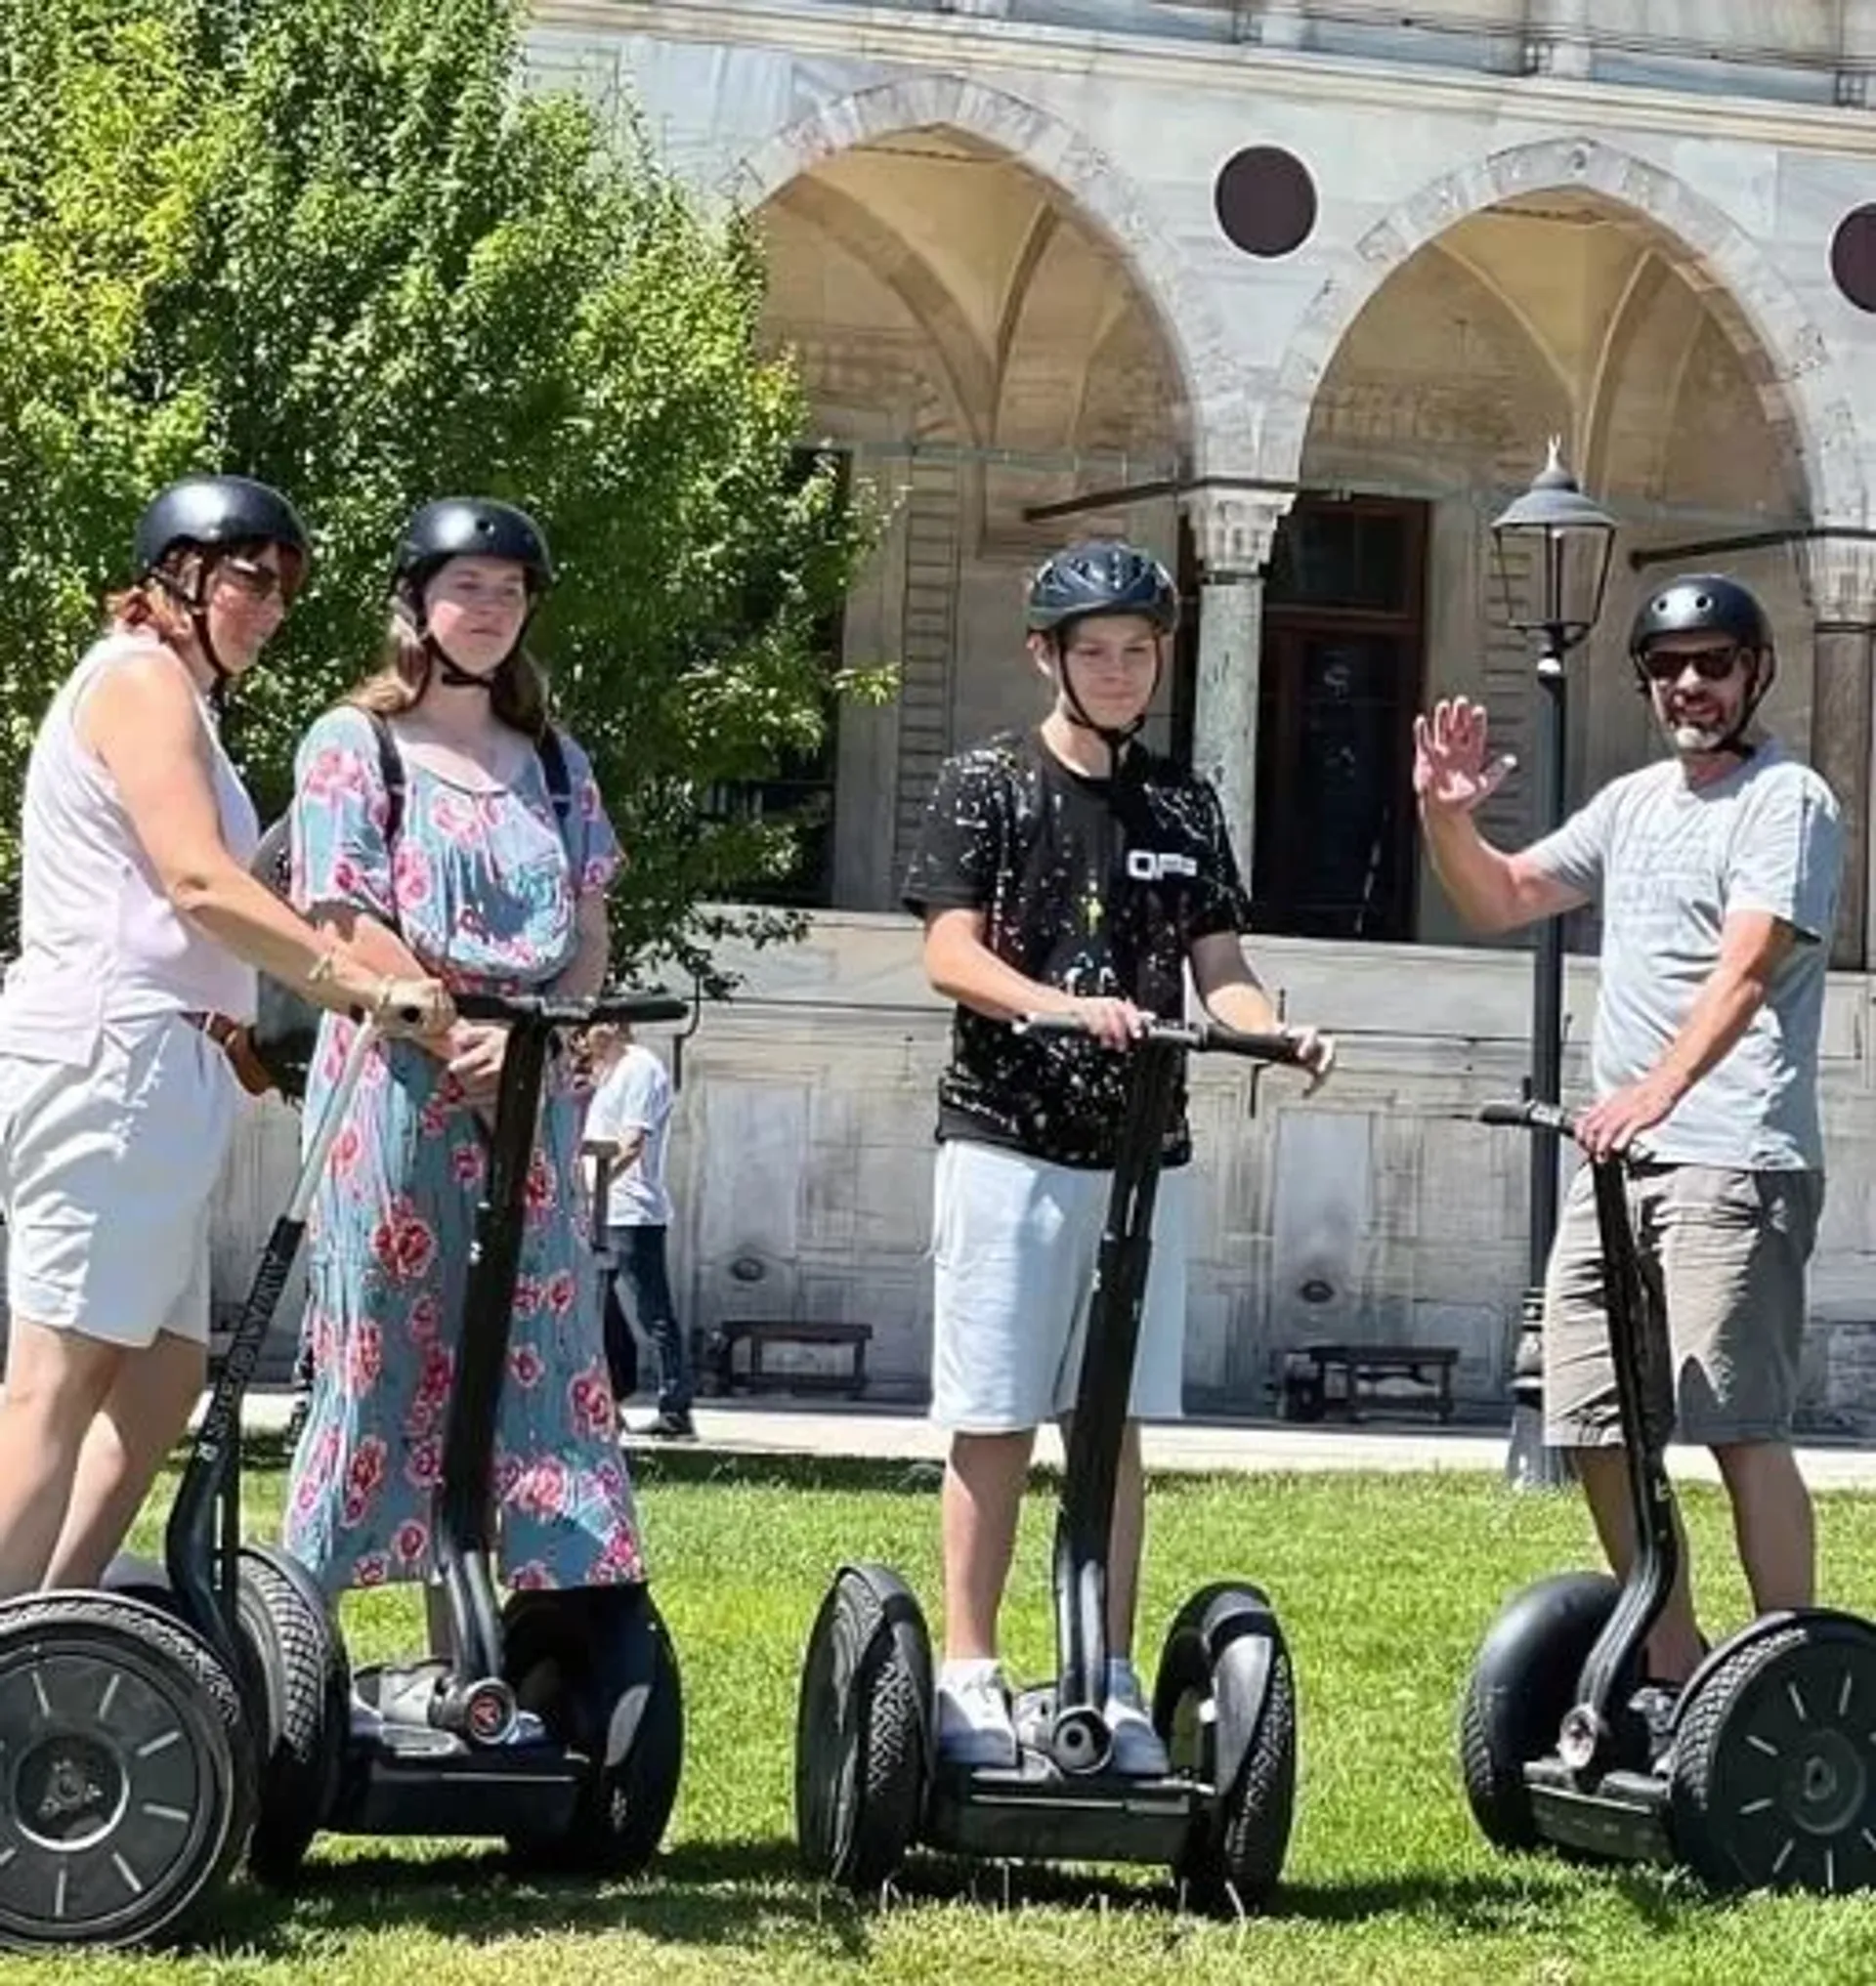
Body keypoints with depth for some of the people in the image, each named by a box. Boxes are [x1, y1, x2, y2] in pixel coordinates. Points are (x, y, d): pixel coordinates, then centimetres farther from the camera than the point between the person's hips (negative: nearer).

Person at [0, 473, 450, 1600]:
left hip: (156, 1069, 10)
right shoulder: (142, 677, -5)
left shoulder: (173, 695, 27)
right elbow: (200, 883, -18)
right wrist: (368, 986, -22)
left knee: (165, 1375, 9)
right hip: (110, 1053, -10)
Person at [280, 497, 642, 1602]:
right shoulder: (353, 745, 3)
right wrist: (462, 1043, -17)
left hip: (531, 1097, 5)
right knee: (386, 1356, -5)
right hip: (398, 1086, -4)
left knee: (516, 1363, 1)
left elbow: (589, 936, 10)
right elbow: (348, 926, -7)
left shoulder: (556, 763, 17)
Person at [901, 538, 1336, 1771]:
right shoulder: (989, 785, 0)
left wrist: (1276, 1030, -13)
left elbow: (1218, 963, 9)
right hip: (1010, 1142, -4)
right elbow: (951, 953, -8)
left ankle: (1111, 1680, 10)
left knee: (1117, 1424, 6)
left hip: (1145, 1152, 4)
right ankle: (969, 1671, 4)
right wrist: (1066, 1006, -26)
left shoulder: (1183, 807, 13)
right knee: (995, 1421, -2)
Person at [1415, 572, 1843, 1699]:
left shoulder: (1789, 802, -4)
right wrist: (1447, 815, 7)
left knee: (1738, 1421, -15)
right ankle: (1674, 1677, 20)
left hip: (1732, 1159, -8)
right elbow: (1502, 900, 27)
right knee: (1597, 1426, 8)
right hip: (1614, 1155, 8)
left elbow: (1744, 969, -19)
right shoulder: (1635, 803, 20)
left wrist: (1663, 1085, -34)